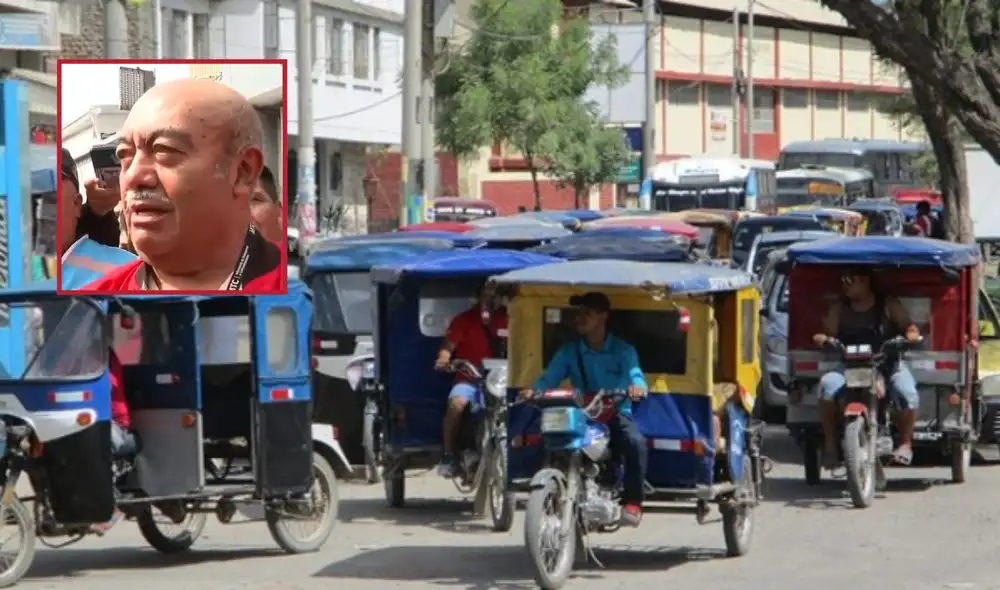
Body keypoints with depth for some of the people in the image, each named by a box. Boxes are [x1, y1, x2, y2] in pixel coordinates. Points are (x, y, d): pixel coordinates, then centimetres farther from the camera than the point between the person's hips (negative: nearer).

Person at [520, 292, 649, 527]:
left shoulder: (622, 350, 6)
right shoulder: (569, 351, 12)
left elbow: (634, 373, -13)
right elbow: (550, 377, -1)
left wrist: (637, 387, -39)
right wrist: (534, 390, -25)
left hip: (616, 415, -2)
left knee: (636, 442, -33)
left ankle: (632, 502, -25)